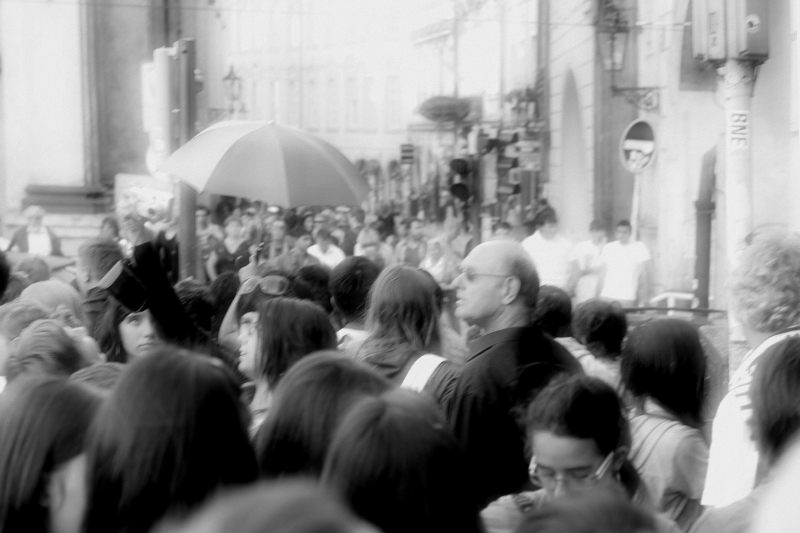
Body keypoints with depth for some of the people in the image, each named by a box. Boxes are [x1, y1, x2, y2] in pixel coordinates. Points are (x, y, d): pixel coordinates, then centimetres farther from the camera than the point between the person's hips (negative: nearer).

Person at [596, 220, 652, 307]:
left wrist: (642, 302, -5)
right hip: (607, 297, 3)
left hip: (628, 300, -2)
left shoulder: (639, 247, 2)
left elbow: (644, 275, 1)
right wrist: (598, 296, 6)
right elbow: (602, 274, 12)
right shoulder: (608, 248, 10)